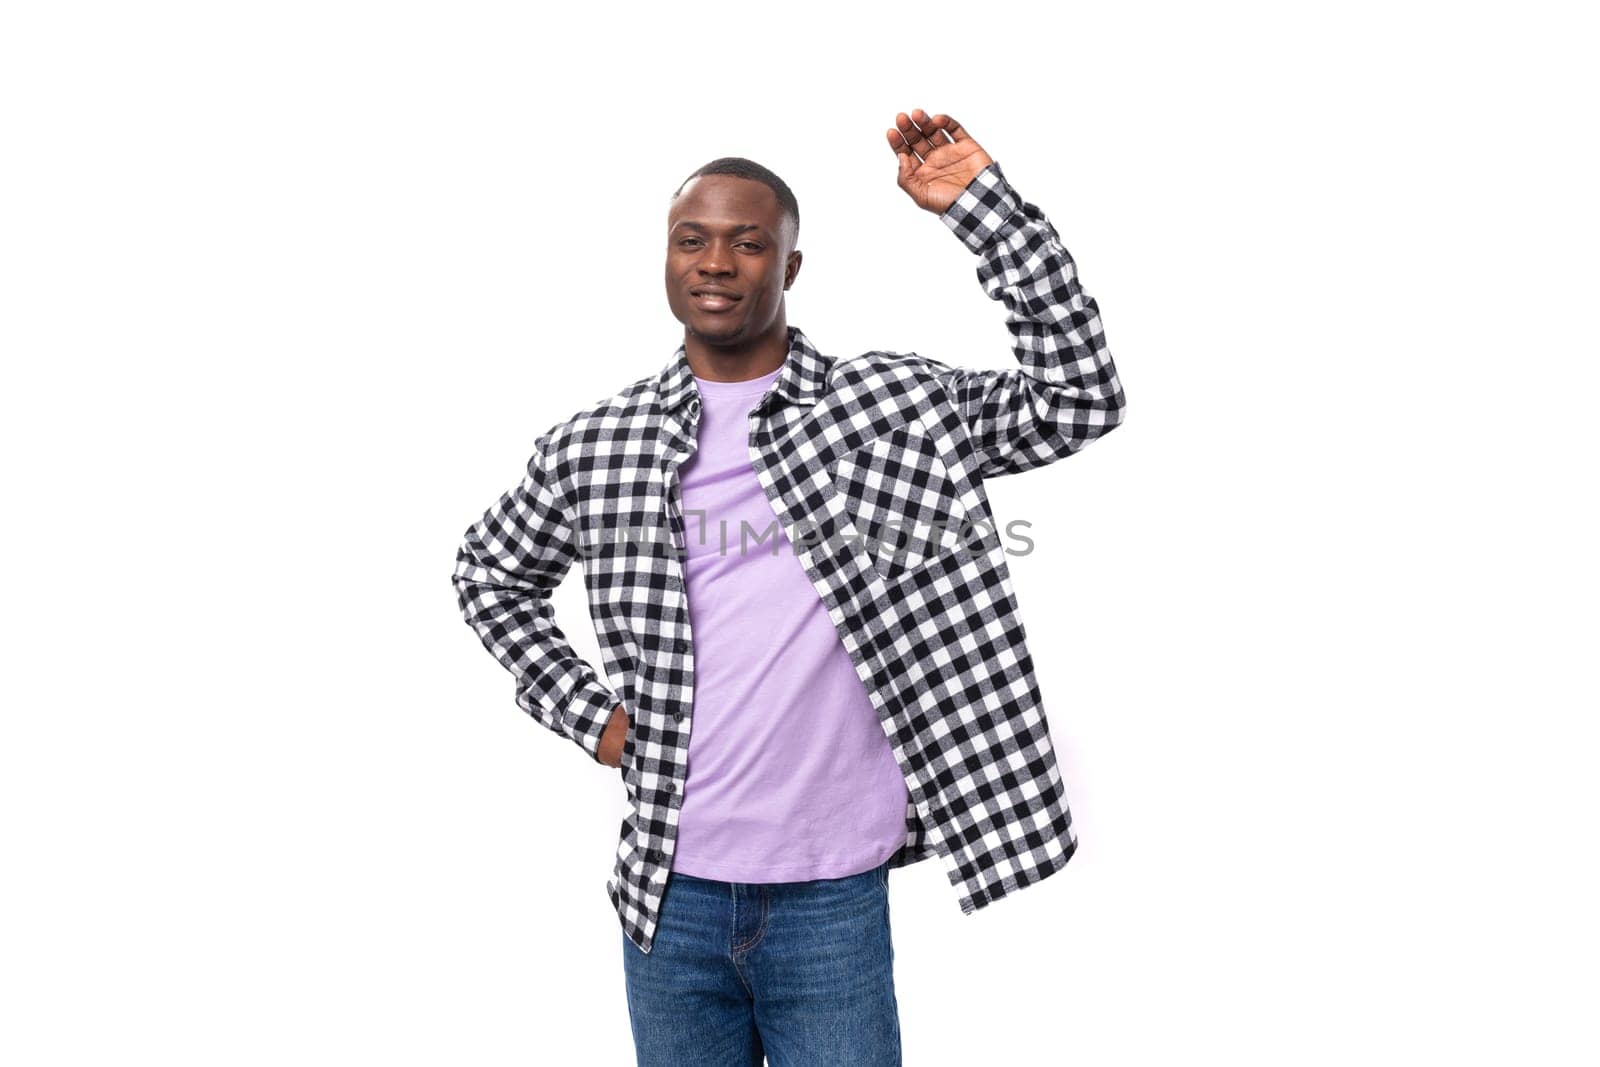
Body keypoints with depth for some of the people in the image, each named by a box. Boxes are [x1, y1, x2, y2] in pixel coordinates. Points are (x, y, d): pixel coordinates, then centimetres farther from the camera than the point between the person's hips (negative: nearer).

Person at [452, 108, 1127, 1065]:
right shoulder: (596, 445, 2)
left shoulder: (891, 407, -2)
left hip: (832, 895, -2)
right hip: (670, 891, 2)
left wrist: (981, 204, -16)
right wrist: (584, 712, 5)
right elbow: (491, 573, 17)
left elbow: (1080, 400, -11)